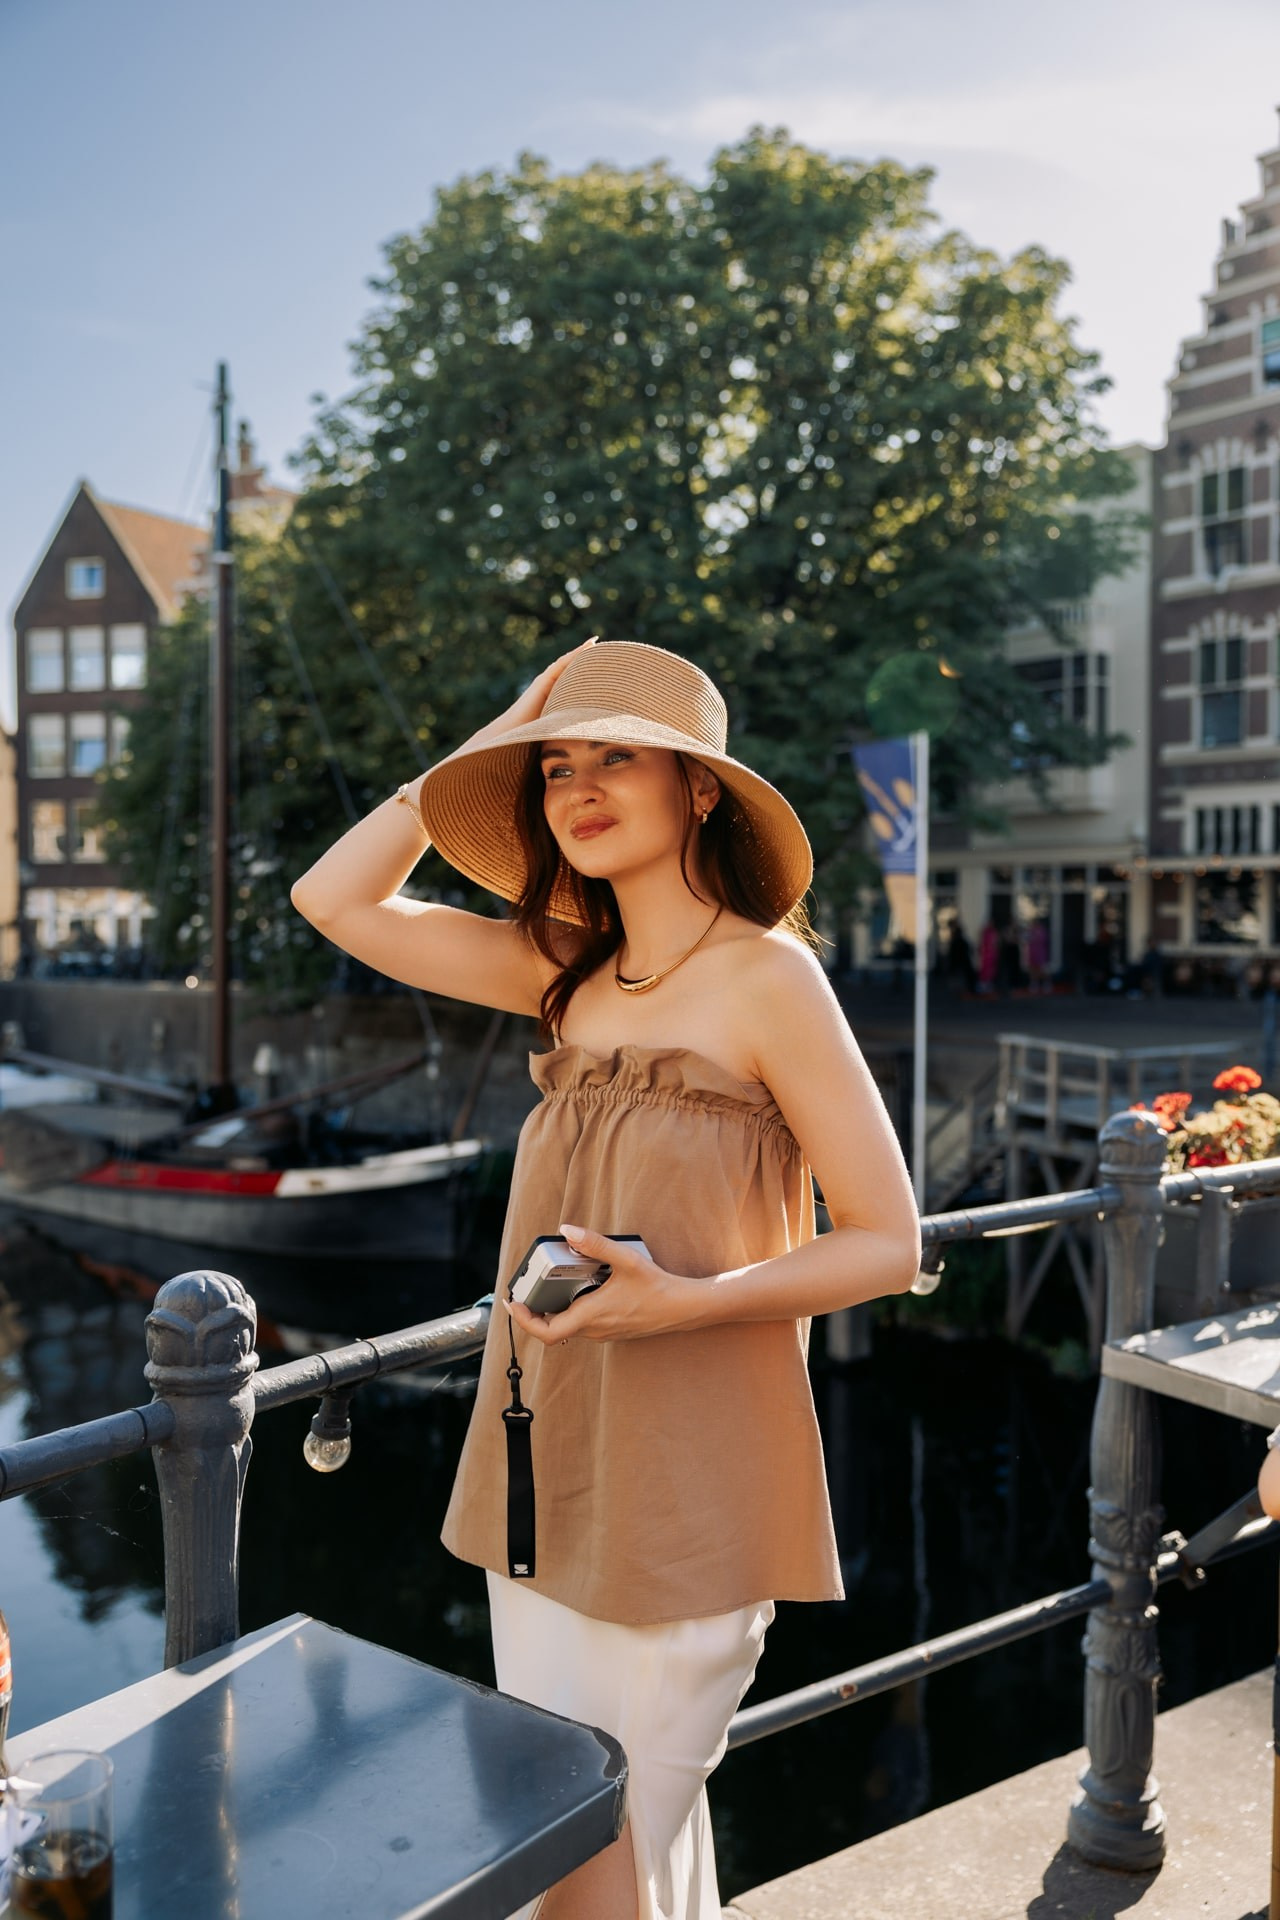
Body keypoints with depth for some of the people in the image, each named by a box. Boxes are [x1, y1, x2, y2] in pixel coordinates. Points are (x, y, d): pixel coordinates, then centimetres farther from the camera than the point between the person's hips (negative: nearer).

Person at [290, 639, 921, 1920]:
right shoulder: (569, 970, 8)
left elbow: (888, 1244, -9)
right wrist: (491, 744, 5)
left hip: (683, 1476, -6)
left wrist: (686, 1299, -23)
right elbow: (336, 900, 11)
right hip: (544, 1461, 6)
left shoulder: (767, 975, -10)